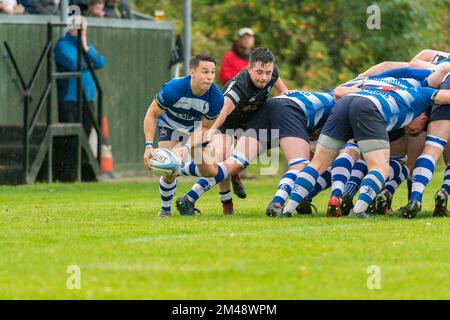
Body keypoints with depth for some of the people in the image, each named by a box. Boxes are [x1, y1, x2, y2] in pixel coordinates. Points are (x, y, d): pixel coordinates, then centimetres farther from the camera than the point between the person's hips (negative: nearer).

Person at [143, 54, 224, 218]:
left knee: (210, 171, -6)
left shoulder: (216, 98, -28)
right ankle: (165, 210, 13)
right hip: (169, 125, -3)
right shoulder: (173, 88, -36)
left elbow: (205, 127, -15)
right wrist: (149, 146, -32)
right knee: (170, 172, -15)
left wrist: (186, 148, -29)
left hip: (194, 127, 3)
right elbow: (151, 114, -24)